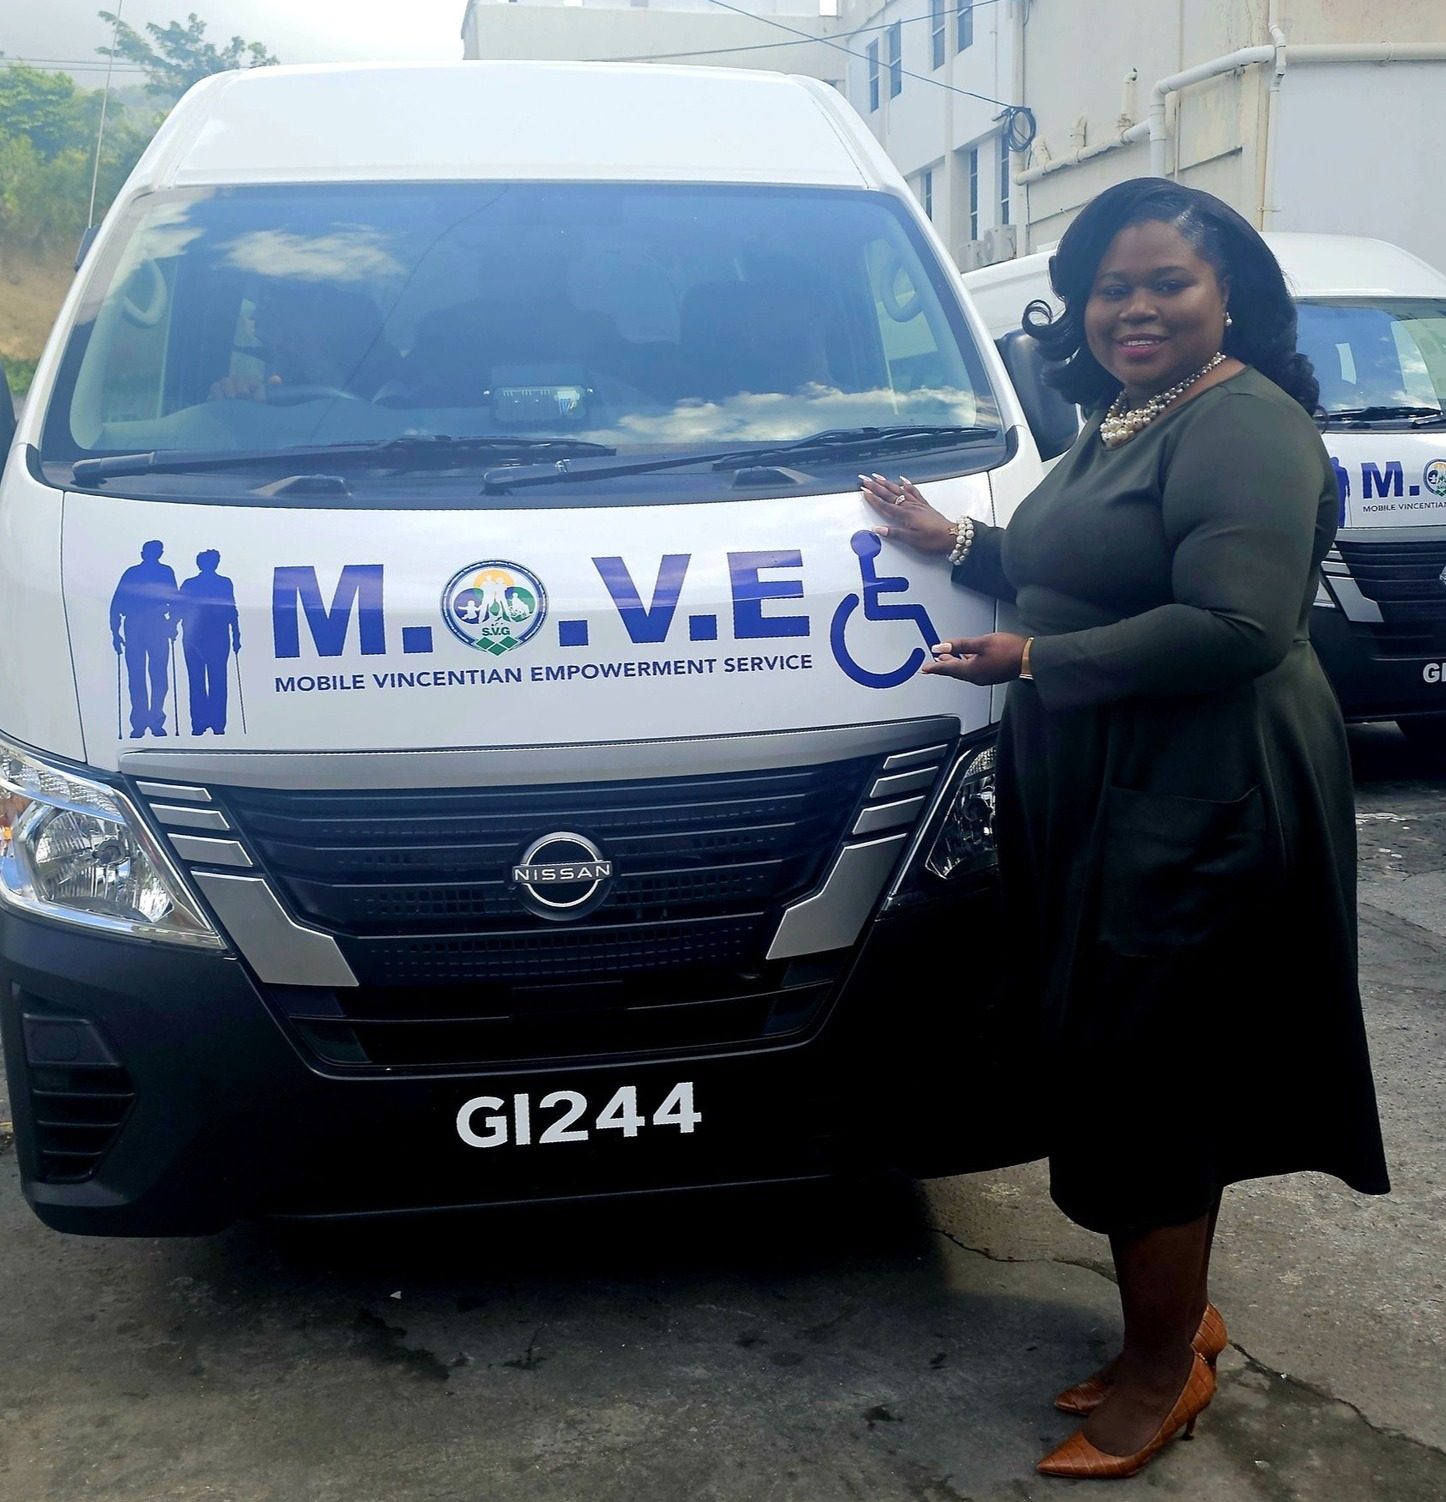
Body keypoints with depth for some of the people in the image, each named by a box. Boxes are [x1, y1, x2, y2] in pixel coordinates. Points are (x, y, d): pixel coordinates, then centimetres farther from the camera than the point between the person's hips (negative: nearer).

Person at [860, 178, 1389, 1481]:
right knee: (1152, 1081, 18)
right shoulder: (1123, 421, 15)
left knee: (1141, 1089, 0)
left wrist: (1034, 661, -21)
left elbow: (1236, 625, -27)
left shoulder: (1243, 426, -17)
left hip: (1197, 814, -10)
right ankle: (1180, 1319, 35)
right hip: (1112, 800, 10)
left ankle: (1160, 1372, 19)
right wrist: (959, 542, 15)